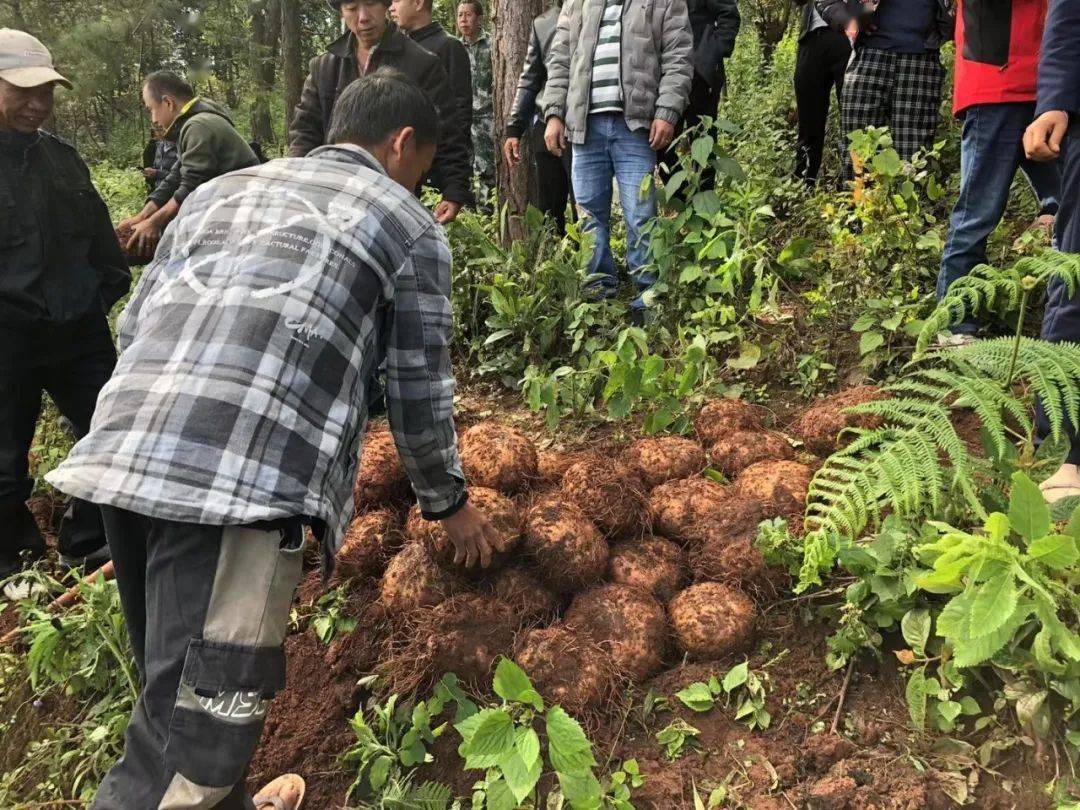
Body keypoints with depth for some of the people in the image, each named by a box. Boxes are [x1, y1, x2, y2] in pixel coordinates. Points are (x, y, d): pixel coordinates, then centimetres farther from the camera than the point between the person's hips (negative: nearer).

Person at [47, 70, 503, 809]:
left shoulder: (222, 188, 28)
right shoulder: (408, 223, 13)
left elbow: (134, 326, 24)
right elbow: (419, 388, 16)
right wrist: (448, 502, 30)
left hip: (121, 452, 7)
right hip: (246, 477, -7)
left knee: (179, 688, 22)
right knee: (191, 746, -1)